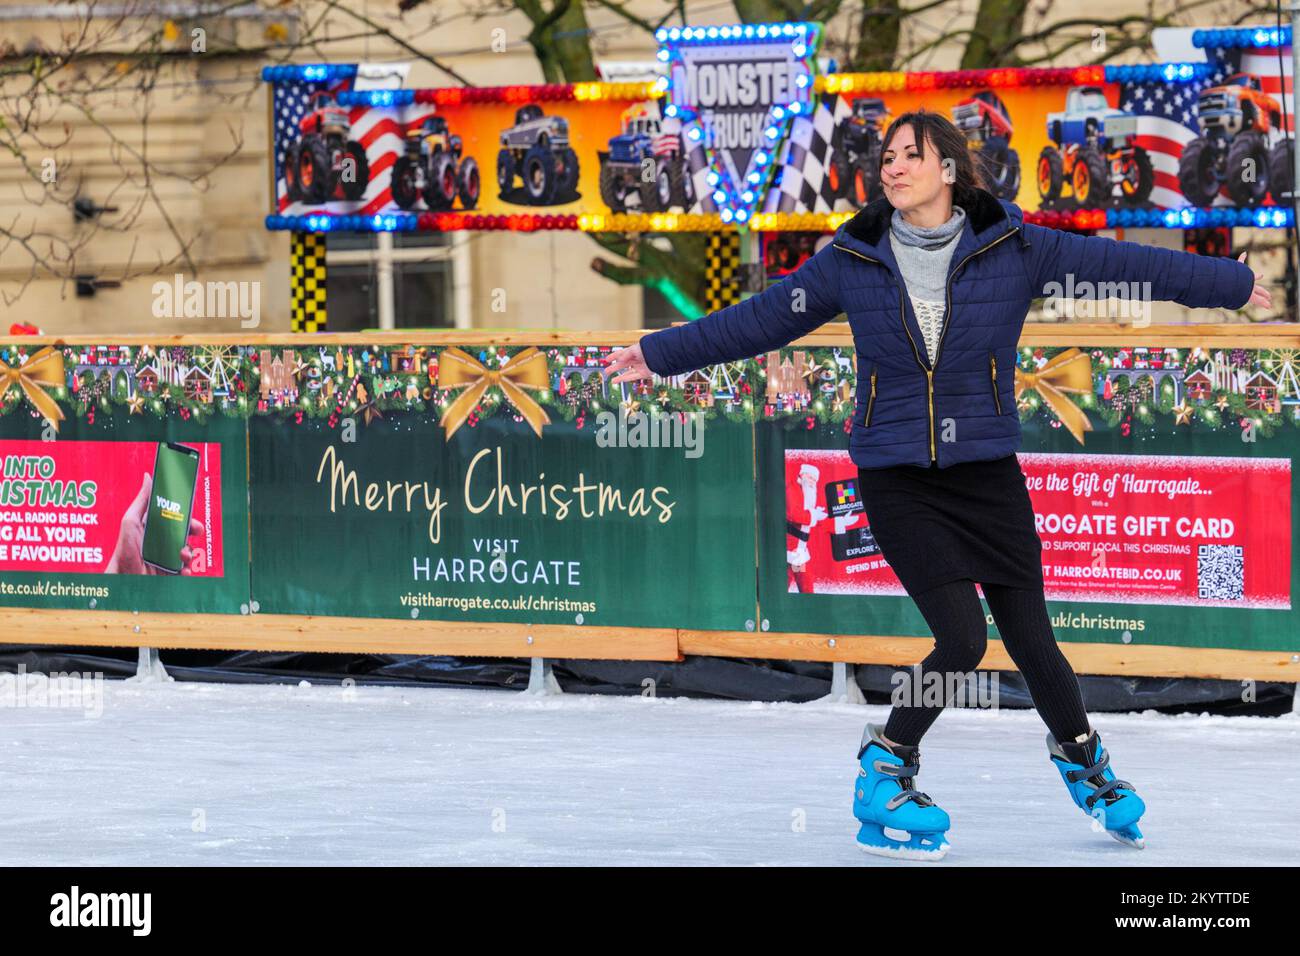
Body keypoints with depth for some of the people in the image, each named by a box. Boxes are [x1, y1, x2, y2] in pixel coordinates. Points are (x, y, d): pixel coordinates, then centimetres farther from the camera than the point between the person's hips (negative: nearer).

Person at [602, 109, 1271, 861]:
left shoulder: (1015, 249, -4)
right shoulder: (851, 261, -1)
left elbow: (1122, 263, -1)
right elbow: (759, 320, 8)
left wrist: (1236, 284, 2)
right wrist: (662, 354, 12)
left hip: (988, 471, 1)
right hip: (897, 479, -1)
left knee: (1031, 640, 2)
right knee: (962, 638, -13)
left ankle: (1083, 759, 30)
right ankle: (886, 772, 9)